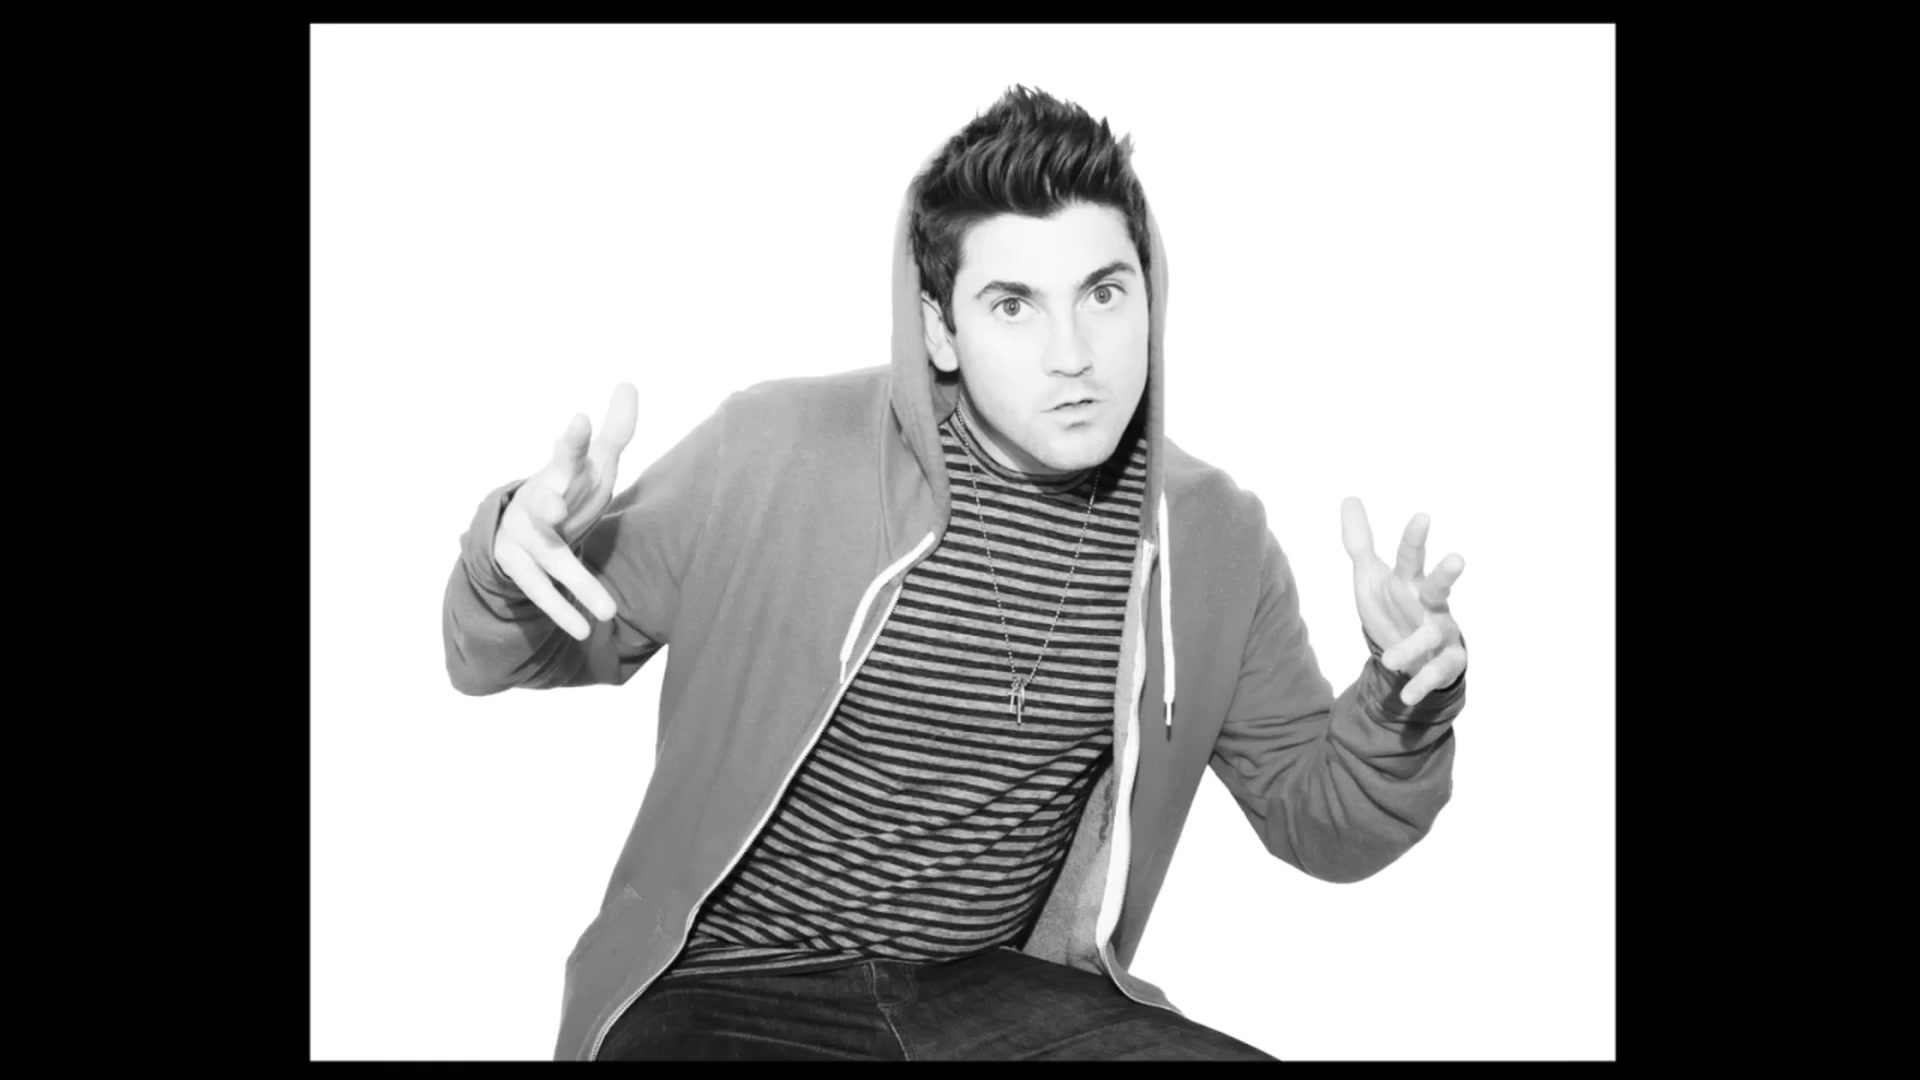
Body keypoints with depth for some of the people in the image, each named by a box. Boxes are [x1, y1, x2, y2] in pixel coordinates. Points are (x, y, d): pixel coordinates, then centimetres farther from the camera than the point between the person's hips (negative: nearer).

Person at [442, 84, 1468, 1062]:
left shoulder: (1212, 538, -1)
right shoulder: (776, 452, -11)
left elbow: (1323, 823, 8)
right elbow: (501, 657, 0)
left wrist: (1404, 707, -13)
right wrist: (516, 552, -23)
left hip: (998, 993, 3)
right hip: (730, 996, -3)